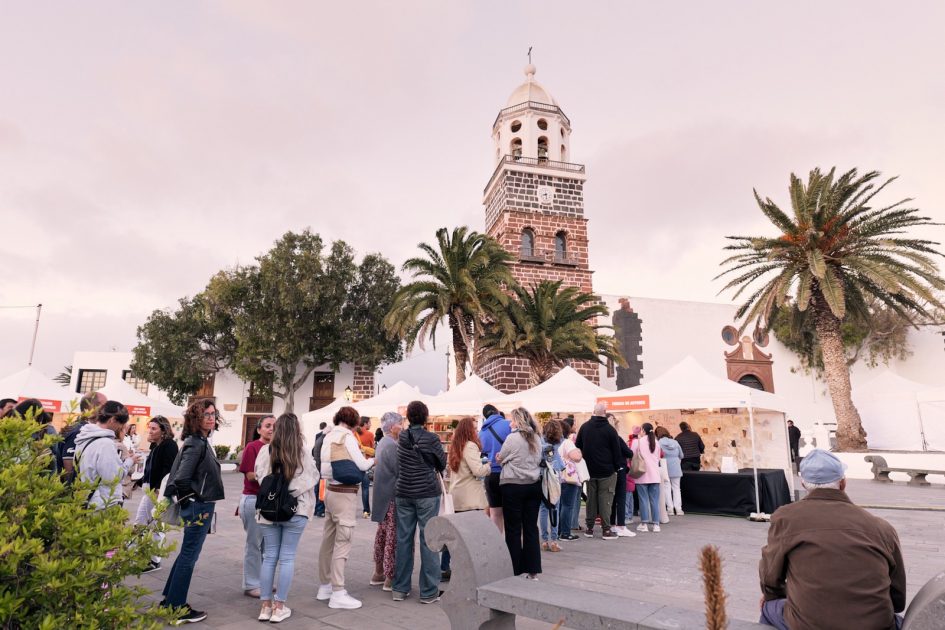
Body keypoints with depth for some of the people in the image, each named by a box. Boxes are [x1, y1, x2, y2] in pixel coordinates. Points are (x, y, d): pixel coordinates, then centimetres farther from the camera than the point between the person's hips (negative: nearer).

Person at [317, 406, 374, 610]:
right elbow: (362, 465, -13)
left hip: (330, 490, 8)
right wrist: (372, 460, 6)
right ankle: (338, 593, 0)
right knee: (342, 542, -4)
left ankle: (324, 586, 24)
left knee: (328, 539, 14)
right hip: (345, 492, -8)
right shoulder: (347, 436, -12)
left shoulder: (329, 437, 12)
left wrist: (359, 455, 7)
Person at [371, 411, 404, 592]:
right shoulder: (391, 445, -19)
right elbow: (400, 471, -20)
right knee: (393, 537, -3)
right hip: (392, 497, -10)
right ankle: (390, 578, 3)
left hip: (382, 495, 10)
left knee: (382, 535, 18)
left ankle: (378, 573, 29)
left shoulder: (382, 443, 13)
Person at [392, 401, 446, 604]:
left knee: (403, 539, 11)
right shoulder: (431, 438, -10)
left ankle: (400, 589, 21)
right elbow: (442, 464, 3)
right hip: (427, 493, -4)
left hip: (403, 493, 4)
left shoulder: (402, 437, 2)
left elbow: (398, 466, 11)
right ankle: (428, 592, 8)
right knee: (428, 540, 3)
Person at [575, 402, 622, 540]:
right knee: (605, 500, 1)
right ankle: (606, 530, 3)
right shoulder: (610, 429, -10)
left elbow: (578, 447, 8)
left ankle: (589, 528, 16)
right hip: (607, 471, -4)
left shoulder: (584, 427, 3)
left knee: (591, 499, 11)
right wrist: (616, 467, 5)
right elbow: (616, 451, -6)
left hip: (589, 470, 4)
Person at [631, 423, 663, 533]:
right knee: (655, 500, 6)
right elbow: (658, 457, 18)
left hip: (642, 475, -4)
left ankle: (644, 524, 5)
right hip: (655, 475, 4)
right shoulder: (656, 443, 8)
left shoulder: (638, 442, -7)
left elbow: (632, 456, -5)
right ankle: (656, 524, 8)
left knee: (644, 500, 2)